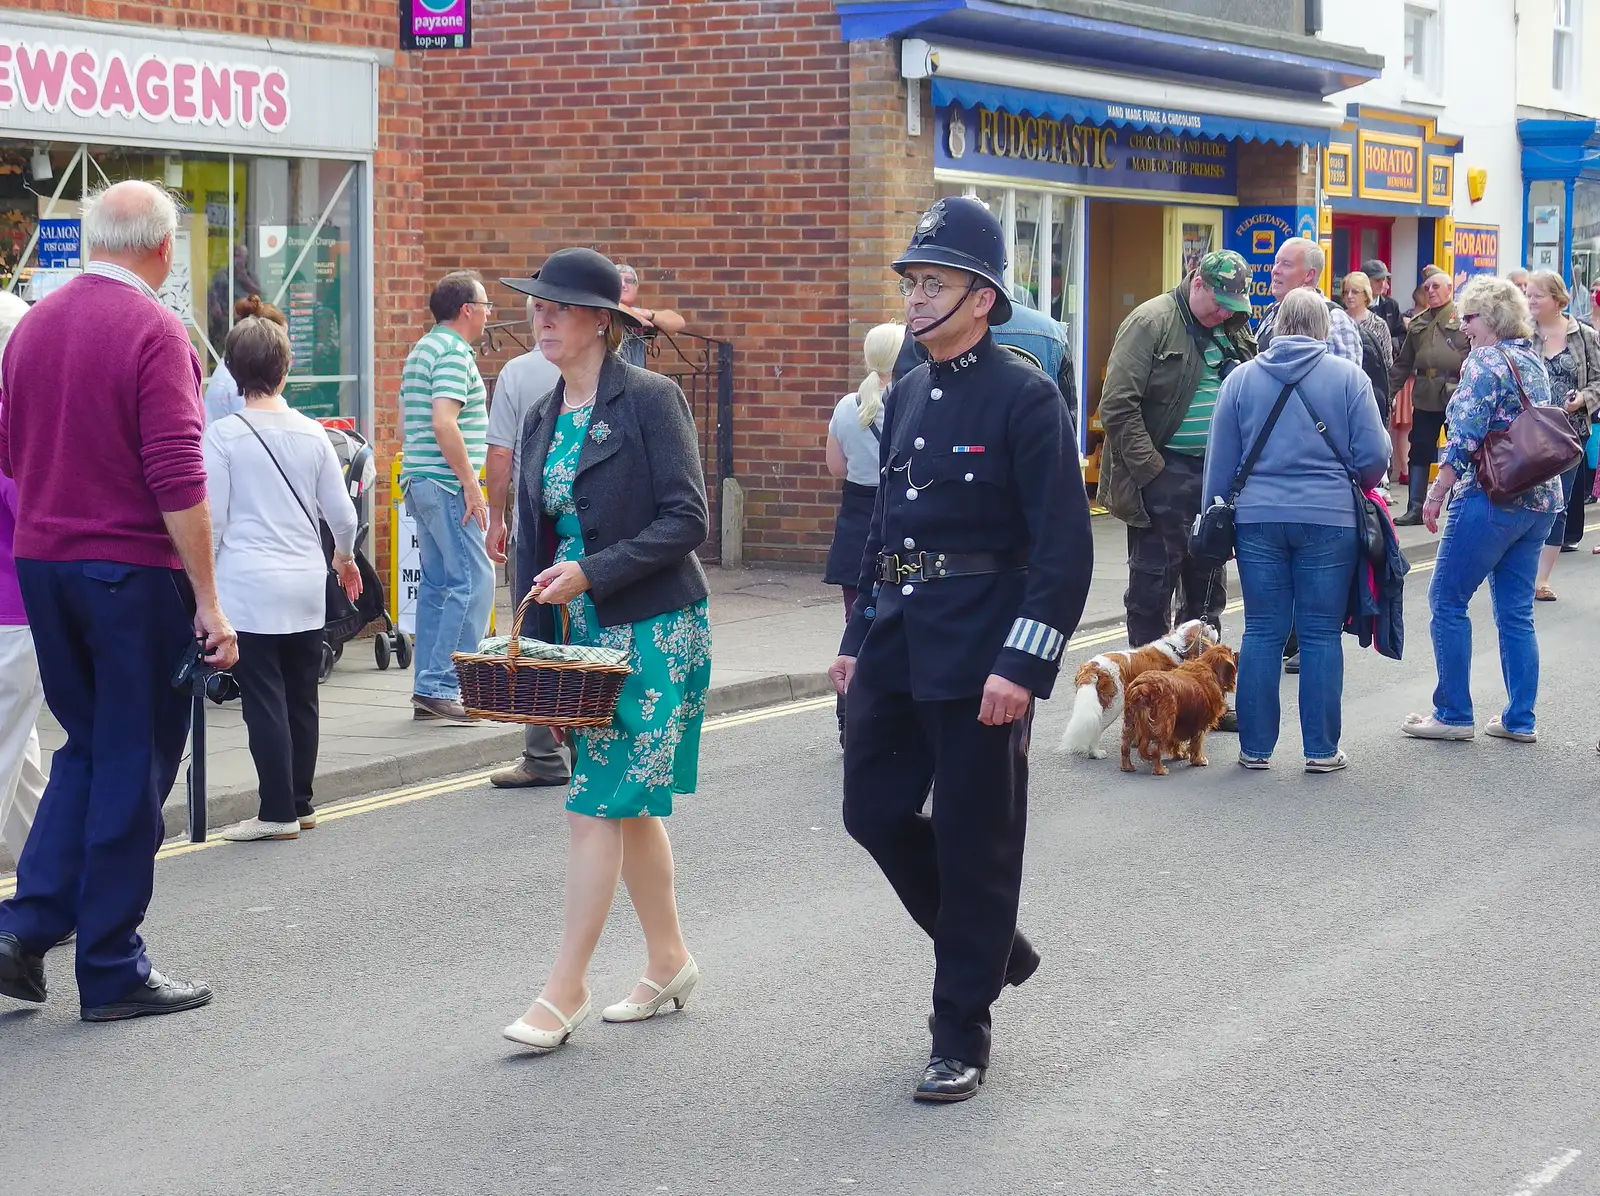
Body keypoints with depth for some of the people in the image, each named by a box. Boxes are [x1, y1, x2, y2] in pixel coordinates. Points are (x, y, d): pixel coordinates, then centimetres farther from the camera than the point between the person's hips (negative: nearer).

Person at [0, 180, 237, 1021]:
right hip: (131, 571, -7)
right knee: (134, 764, 3)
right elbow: (178, 479, -19)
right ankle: (111, 972, 9)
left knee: (86, 749, 19)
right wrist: (208, 601, -16)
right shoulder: (152, 331, -14)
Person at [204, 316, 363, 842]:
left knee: (263, 701, -1)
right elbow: (342, 513, 10)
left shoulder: (222, 435, -7)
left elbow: (211, 520, -7)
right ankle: (301, 802, 21)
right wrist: (344, 557, 29)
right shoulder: (312, 434, 4)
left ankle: (278, 811, -1)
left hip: (249, 586, -4)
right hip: (307, 583, 4)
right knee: (302, 697, 13)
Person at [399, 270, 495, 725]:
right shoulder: (454, 354, -13)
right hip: (447, 483, -10)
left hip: (419, 479, 10)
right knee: (472, 582, -10)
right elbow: (444, 423, -23)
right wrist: (471, 486, -21)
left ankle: (428, 689, 13)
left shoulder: (421, 350, 19)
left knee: (437, 583, 12)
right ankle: (441, 687, -13)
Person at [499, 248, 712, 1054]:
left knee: (598, 808, -9)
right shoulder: (542, 419, 11)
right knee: (632, 805, 14)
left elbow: (686, 519, -16)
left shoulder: (649, 399, -11)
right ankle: (669, 964, 27)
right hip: (589, 634, 8)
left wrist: (591, 572, -21)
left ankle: (565, 989, -5)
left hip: (656, 631, -8)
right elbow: (533, 537, 16)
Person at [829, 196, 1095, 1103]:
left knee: (974, 841, 1)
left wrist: (1023, 665, -21)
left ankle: (962, 1036, 13)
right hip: (898, 646, 8)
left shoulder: (1026, 398, -11)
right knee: (875, 812, 11)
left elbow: (1066, 547, -15)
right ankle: (992, 947, 32)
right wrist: (860, 640, 17)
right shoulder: (907, 395, 12)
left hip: (979, 658, -8)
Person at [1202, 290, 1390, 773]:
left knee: (1262, 632, 6)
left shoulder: (1242, 378, 6)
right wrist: (1356, 485, 20)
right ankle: (1321, 749, 6)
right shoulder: (1348, 377, 0)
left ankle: (1256, 747, 9)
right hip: (1329, 520, -2)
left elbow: (1220, 461, 8)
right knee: (1321, 634, 4)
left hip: (1258, 520, 2)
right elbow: (1374, 456, -1)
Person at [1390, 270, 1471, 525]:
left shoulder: (1464, 318, -3)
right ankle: (1415, 508, 10)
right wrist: (1389, 389, 11)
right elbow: (1404, 363, 18)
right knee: (1419, 452, 5)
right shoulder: (1417, 324, 15)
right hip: (1425, 397, 5)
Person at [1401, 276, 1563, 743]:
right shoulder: (1534, 362, 14)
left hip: (1491, 499, -8)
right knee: (1516, 611, 11)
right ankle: (1520, 719, 11)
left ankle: (1453, 714, 3)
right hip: (1540, 501, 8)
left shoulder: (1484, 362, -11)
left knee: (1447, 600, 2)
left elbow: (1464, 440, -18)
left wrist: (1435, 495, -12)